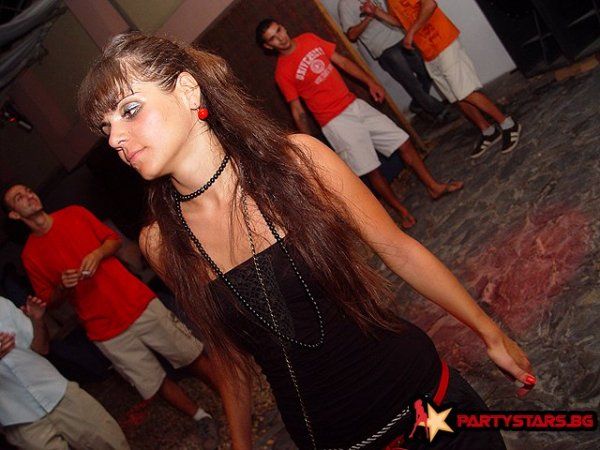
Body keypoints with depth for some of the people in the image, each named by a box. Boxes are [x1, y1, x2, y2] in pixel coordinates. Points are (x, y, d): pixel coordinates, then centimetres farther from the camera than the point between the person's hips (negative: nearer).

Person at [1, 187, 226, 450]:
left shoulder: (74, 214, 5)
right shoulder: (30, 255, 1)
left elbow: (113, 239, 12)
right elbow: (49, 302, 6)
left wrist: (98, 253, -9)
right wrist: (63, 286, -16)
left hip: (139, 302, 1)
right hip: (106, 330, 0)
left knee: (193, 356, 3)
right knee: (155, 383, 6)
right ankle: (202, 418, 28)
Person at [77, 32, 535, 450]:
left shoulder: (296, 158, -17)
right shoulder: (162, 243, -9)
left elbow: (398, 249, -7)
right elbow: (232, 346, 4)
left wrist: (491, 332, 2)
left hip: (417, 390, -1)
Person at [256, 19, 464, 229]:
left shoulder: (309, 39, 7)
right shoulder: (282, 73, -9)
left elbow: (342, 61, 12)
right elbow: (298, 112, -7)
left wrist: (370, 82, 8)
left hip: (355, 105, 6)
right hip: (335, 121, -6)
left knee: (403, 142, 6)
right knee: (371, 170, -7)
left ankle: (434, 187, 21)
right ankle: (402, 210, 15)